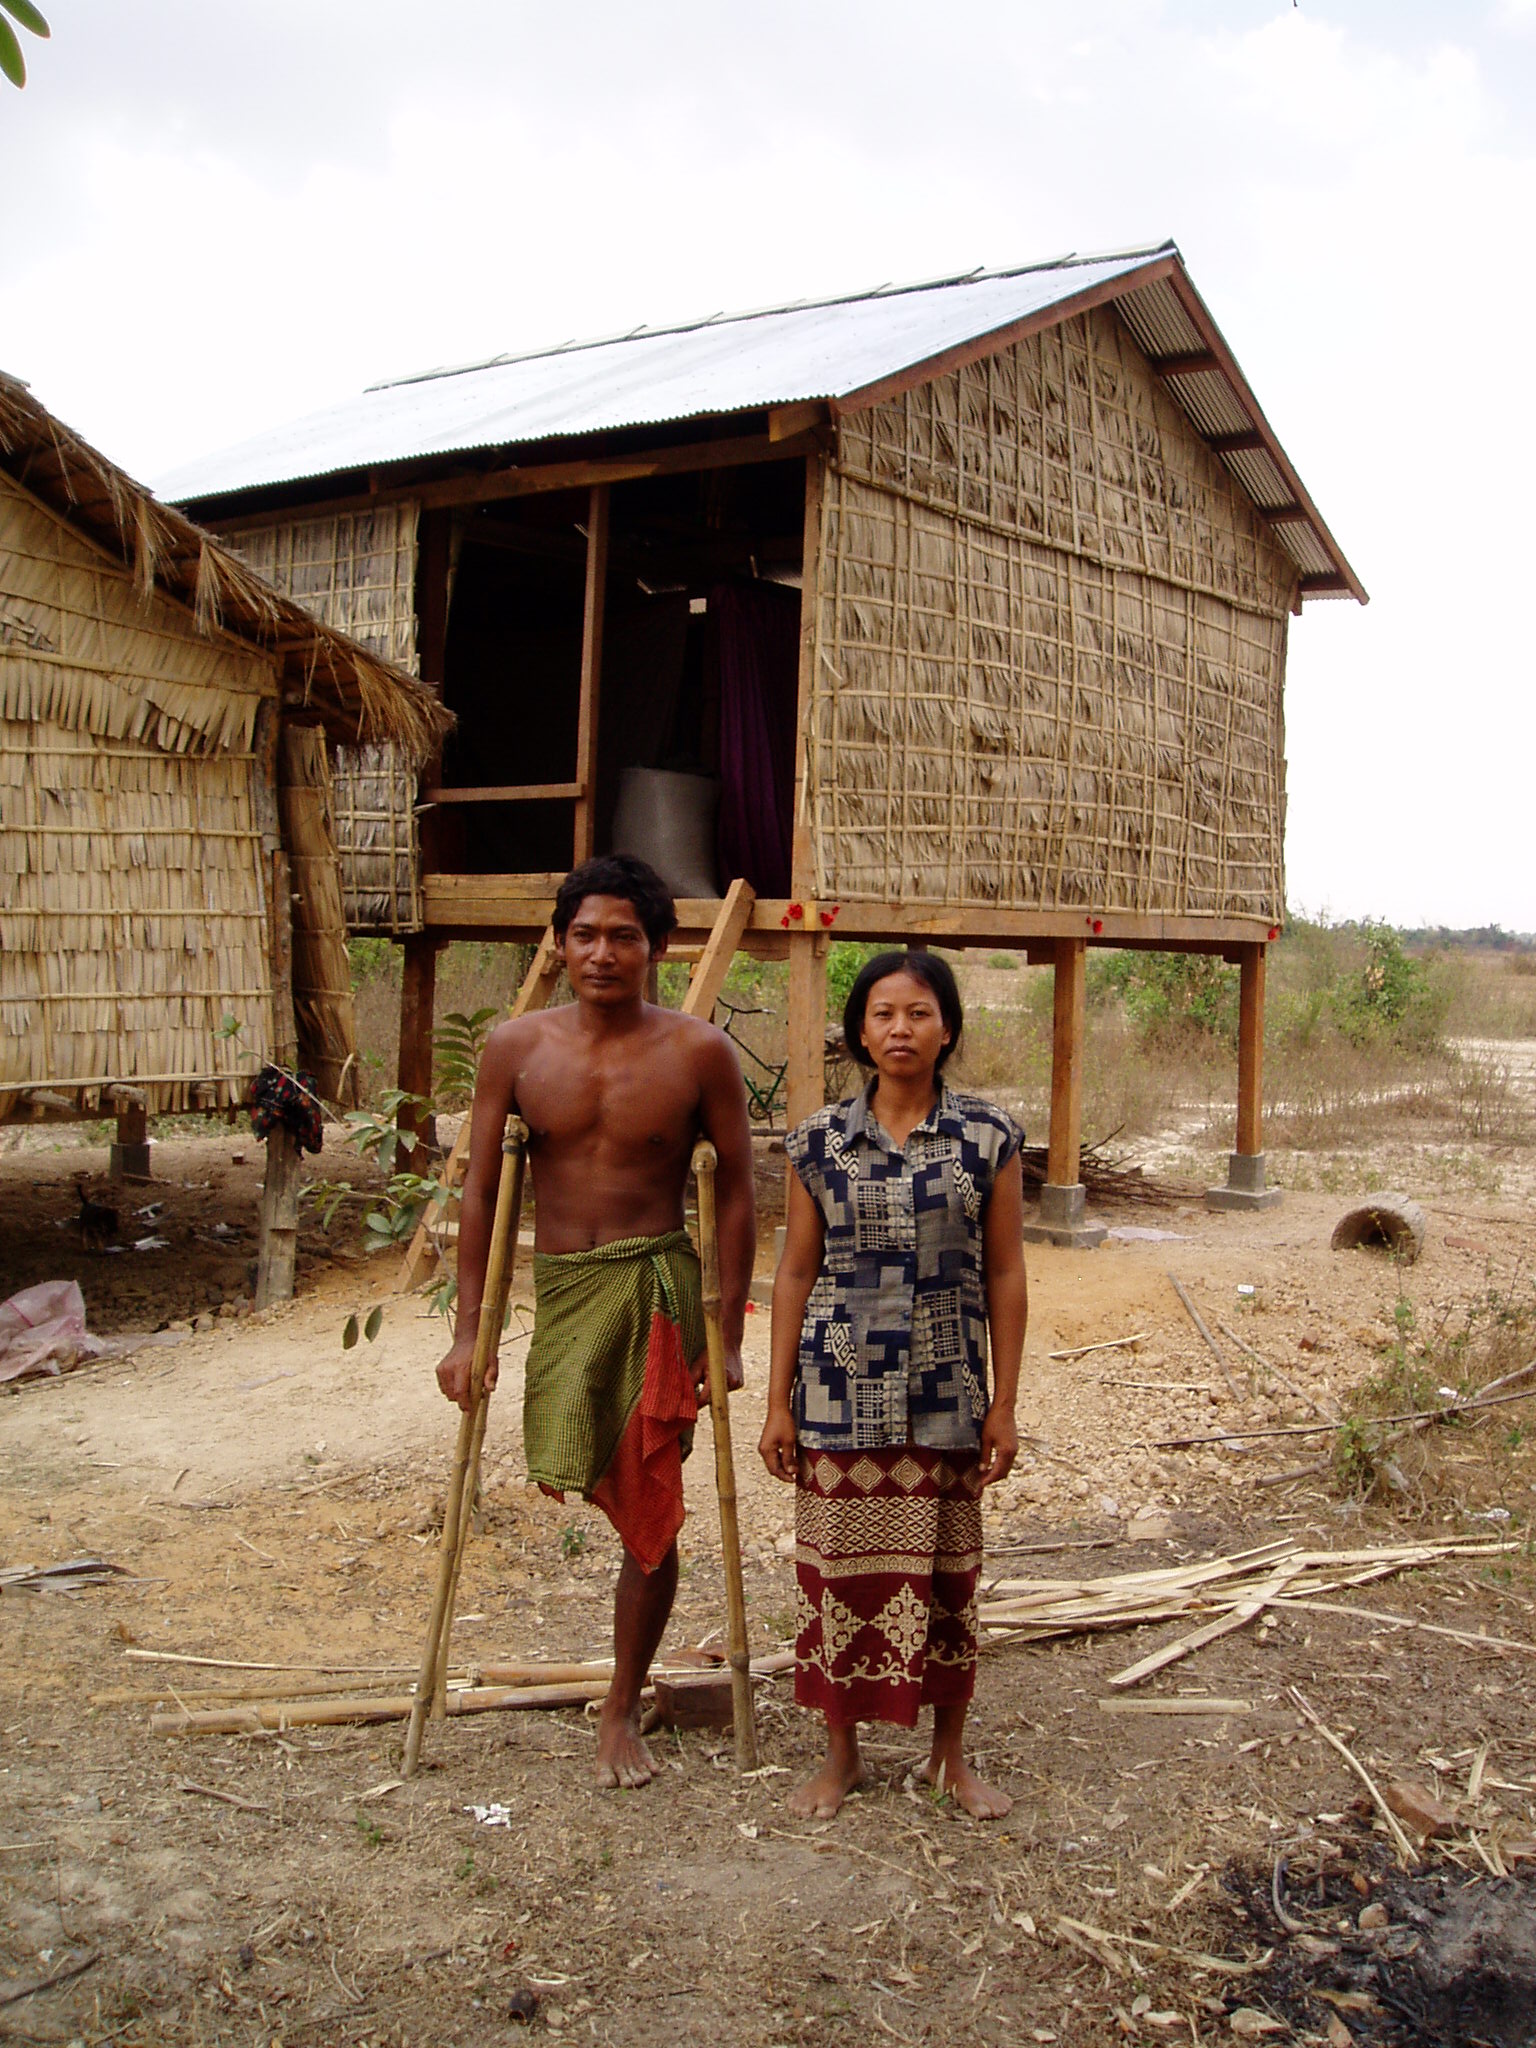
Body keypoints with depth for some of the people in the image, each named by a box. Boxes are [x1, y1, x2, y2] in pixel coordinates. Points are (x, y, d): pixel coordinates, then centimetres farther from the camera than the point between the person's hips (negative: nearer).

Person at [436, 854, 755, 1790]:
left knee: (649, 1513, 2)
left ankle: (623, 1712, 19)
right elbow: (481, 1190, 3)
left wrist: (728, 1332, -2)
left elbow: (737, 1190, 0)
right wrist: (468, 1332, 1)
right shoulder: (516, 1047, -1)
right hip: (559, 1286, 3)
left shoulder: (699, 1052, -6)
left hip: (656, 1285, -2)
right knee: (568, 1473, 1)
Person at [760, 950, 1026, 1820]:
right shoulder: (822, 1139, 0)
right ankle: (843, 1751, 26)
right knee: (839, 1568, 7)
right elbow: (797, 1272, 4)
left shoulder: (989, 1136, -1)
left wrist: (1005, 1405, 0)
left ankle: (952, 1754, 28)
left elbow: (1005, 1274, 2)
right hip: (841, 1388, 0)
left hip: (945, 1390, 0)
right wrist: (779, 1402, 2)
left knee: (946, 1571, 10)